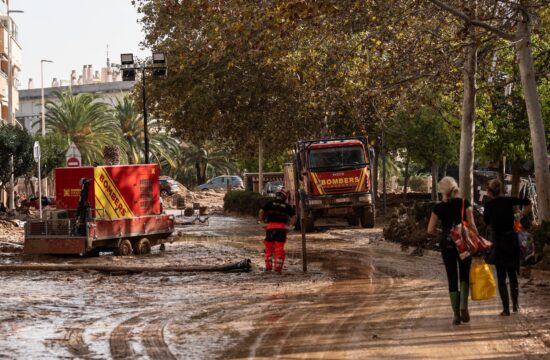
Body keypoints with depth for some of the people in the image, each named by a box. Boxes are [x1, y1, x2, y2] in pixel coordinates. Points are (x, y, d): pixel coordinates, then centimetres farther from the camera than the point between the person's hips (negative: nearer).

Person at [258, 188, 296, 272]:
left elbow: (261, 212, -2)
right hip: (281, 228, 0)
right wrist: (290, 225, 13)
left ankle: (268, 267, 11)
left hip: (270, 227, 0)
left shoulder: (270, 203, 7)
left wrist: (261, 221, 9)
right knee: (279, 250, 4)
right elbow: (294, 217, 7)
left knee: (268, 248, 12)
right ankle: (278, 269, 1)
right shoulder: (287, 206, 10)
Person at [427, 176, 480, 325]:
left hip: (446, 244, 1)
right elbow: (471, 224, -9)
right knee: (465, 275, 14)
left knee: (452, 279, 7)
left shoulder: (439, 207, 0)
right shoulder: (464, 203, -2)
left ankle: (456, 314, 5)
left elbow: (430, 230, -1)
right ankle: (463, 304, -9)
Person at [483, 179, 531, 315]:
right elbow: (527, 203, 5)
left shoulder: (489, 205, -9)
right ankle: (515, 305, 22)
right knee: (513, 273, 18)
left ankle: (506, 308, -1)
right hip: (512, 239, 3)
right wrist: (520, 217, 13)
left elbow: (487, 222, 1)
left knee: (501, 276, 4)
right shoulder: (509, 201, -5)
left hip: (498, 241, -2)